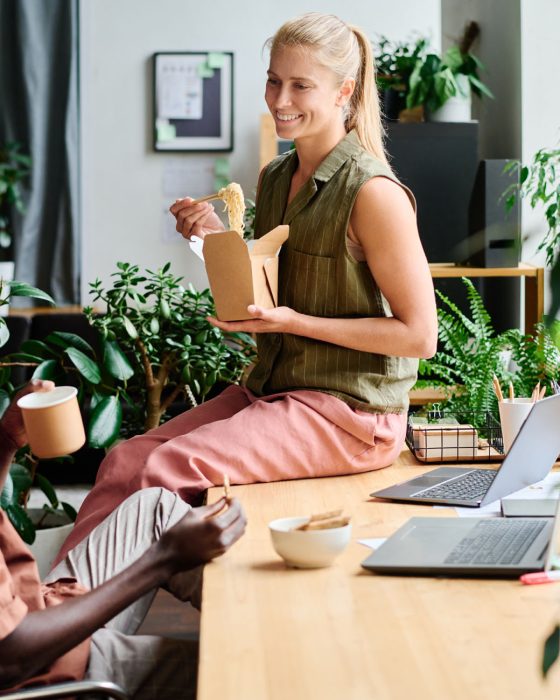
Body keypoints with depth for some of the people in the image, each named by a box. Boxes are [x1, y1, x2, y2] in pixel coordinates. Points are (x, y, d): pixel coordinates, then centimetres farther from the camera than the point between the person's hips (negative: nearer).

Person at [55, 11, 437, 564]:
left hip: (349, 410, -8)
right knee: (124, 460, -11)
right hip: (274, 388, 8)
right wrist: (220, 243, 2)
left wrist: (294, 321, -17)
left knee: (167, 470, -23)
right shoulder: (275, 179, 11)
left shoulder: (372, 194, -14)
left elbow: (419, 335, -14)